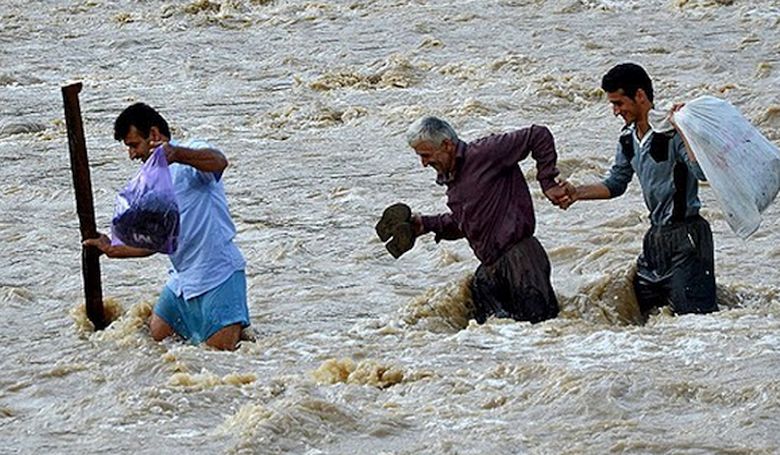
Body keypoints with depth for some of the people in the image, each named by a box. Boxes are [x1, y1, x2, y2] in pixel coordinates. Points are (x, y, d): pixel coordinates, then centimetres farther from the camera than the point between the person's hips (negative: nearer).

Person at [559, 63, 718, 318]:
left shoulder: (672, 132, -17)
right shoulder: (628, 138, 8)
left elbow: (702, 172, -32)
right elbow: (616, 184, 20)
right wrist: (578, 193, 7)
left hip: (687, 234, -8)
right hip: (656, 236, 8)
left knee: (692, 314, -11)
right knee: (641, 310, 11)